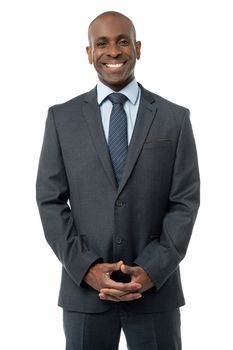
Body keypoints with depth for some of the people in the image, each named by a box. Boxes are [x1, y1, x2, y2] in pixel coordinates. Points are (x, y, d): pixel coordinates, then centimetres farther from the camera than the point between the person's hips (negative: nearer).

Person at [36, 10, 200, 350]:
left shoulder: (175, 118, 2)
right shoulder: (62, 118, 3)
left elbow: (185, 201, -1)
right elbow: (50, 200, 0)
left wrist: (152, 270, -11)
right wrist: (86, 268, -10)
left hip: (156, 286, 0)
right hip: (83, 287, 0)